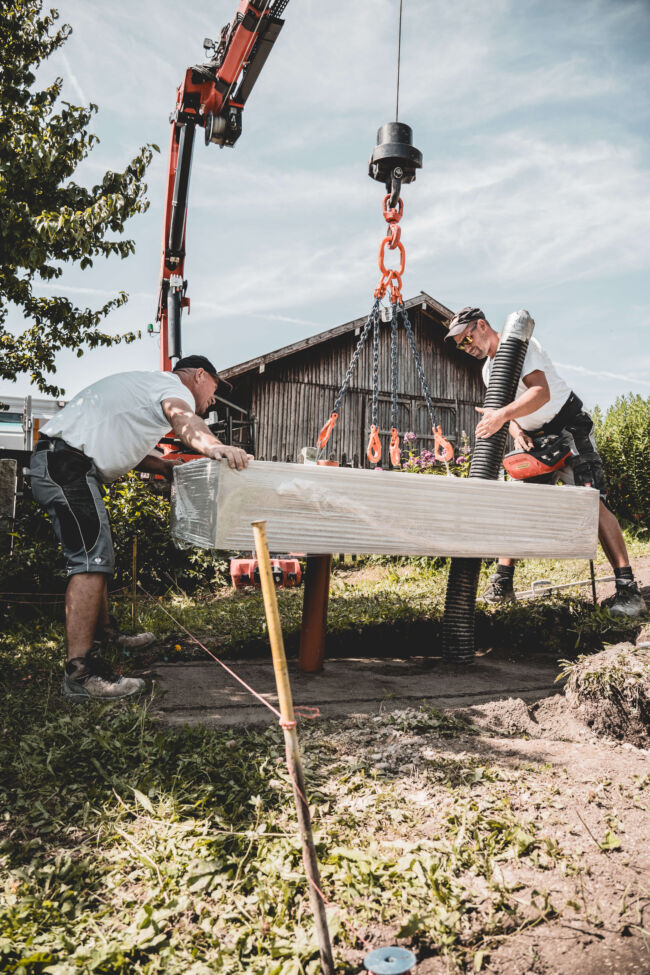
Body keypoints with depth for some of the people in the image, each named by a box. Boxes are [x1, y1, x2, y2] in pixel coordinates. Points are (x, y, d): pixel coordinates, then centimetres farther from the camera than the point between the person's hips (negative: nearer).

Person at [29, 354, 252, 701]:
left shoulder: (147, 386, 28)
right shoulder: (175, 386, -4)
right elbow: (182, 418, -29)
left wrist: (170, 468, 14)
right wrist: (212, 446, -49)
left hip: (56, 464, 11)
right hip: (65, 462, -11)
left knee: (96, 555, 21)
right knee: (91, 559, -18)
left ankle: (104, 632, 36)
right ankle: (80, 672, -21)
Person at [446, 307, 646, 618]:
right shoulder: (488, 370, 11)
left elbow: (541, 392, -30)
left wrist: (502, 414, -44)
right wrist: (516, 431, -8)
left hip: (568, 426, -8)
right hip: (534, 439, 8)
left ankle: (628, 589, -17)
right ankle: (503, 582, 5)